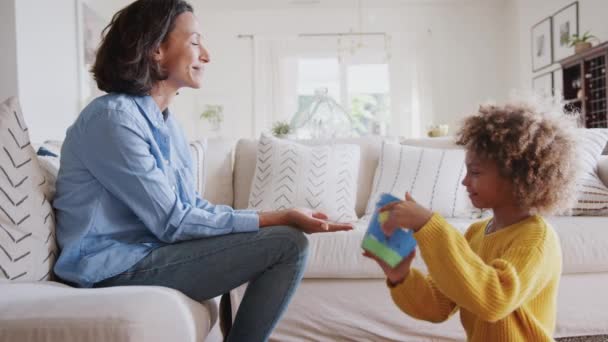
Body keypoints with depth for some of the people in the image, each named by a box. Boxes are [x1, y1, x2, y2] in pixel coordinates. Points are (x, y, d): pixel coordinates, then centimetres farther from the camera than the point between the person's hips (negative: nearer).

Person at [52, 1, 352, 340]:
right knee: (288, 244, -14)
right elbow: (172, 222, -20)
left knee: (287, 237, 12)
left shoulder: (165, 120, 10)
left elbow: (192, 205, 7)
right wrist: (279, 219, -18)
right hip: (117, 266, -9)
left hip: (151, 248, 9)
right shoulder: (113, 116, -17)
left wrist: (281, 217, -4)